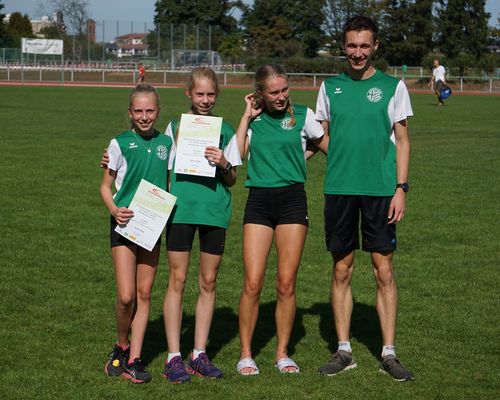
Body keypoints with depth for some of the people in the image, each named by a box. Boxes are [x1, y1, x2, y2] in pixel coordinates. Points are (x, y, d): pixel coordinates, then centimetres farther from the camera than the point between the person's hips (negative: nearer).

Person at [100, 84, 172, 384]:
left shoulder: (166, 143, 6)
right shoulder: (120, 144, -3)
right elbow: (106, 185, 2)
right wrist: (114, 210, -16)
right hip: (124, 223, -3)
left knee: (144, 293, 4)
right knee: (126, 295, -9)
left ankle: (134, 360, 9)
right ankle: (121, 347, 16)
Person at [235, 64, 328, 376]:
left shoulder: (303, 115, 5)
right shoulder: (254, 120, 9)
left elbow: (329, 146, 15)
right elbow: (236, 154, -5)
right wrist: (247, 116, -1)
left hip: (292, 199, -1)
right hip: (259, 200, 1)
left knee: (286, 283, 0)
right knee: (253, 283, -5)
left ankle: (283, 353, 15)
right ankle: (246, 353, 8)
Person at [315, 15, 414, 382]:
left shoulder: (393, 87, 3)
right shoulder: (331, 87, 9)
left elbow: (402, 141, 3)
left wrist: (401, 188, -5)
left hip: (380, 190, -2)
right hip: (339, 189, 2)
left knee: (384, 271, 0)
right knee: (342, 271, 6)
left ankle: (389, 353, 7)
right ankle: (344, 351, 14)